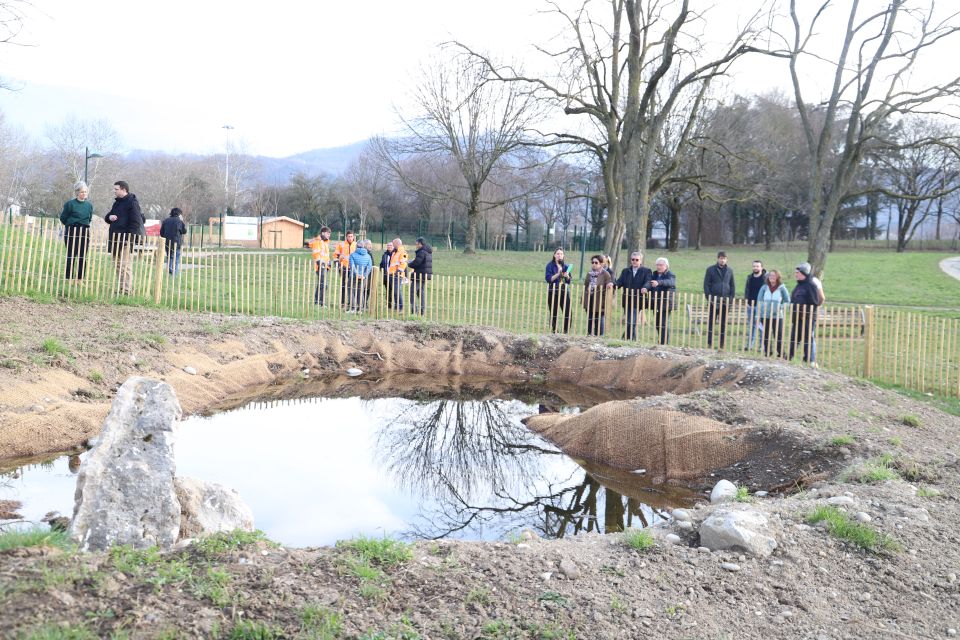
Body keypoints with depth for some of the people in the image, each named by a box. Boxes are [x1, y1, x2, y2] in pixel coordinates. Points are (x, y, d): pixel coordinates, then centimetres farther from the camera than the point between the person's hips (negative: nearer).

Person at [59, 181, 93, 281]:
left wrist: (84, 225, 10)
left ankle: (80, 278, 12)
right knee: (71, 255, -2)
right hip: (72, 232, -4)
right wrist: (71, 224, 6)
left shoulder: (89, 205, 7)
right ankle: (68, 278, 3)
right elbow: (63, 218, 0)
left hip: (84, 232, 4)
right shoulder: (70, 204, -6)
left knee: (82, 256, 5)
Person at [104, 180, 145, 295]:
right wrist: (109, 217, 1)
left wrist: (130, 238, -21)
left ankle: (127, 289, -9)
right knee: (117, 264, 12)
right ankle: (120, 288, 18)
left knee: (125, 265, -11)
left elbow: (135, 222, -15)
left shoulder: (132, 203, -8)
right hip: (115, 238, 9)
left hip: (126, 239, -9)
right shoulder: (117, 203, 19)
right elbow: (107, 217, 27)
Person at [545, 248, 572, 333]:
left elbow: (569, 280, 12)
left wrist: (567, 276, -9)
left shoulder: (566, 266, 11)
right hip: (553, 292, -3)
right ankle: (554, 332, 10)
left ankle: (566, 331, 1)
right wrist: (558, 274, -17)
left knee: (568, 312, -7)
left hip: (564, 292, 3)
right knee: (553, 314, 1)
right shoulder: (550, 265, 1)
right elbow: (548, 278, -7)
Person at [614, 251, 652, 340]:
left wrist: (645, 288, -34)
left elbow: (648, 282, -12)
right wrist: (613, 284, -17)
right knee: (630, 323, 10)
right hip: (627, 301, 4)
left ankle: (627, 339, -4)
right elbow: (619, 282, 5)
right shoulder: (625, 271, 16)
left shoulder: (646, 271, 4)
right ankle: (633, 340, 21)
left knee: (631, 323, -11)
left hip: (638, 301, -4)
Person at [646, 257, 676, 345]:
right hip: (655, 303, 6)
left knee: (664, 324, -7)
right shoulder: (654, 274, 12)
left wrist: (658, 282, -46)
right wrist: (645, 288, -29)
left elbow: (670, 282, -28)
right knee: (657, 323, 10)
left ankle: (664, 343, -4)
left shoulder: (670, 275, -5)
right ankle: (661, 342, 23)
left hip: (665, 303, -6)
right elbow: (649, 283, -5)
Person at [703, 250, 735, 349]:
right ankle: (709, 344, 3)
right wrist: (709, 298, -10)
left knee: (723, 324, 6)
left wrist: (730, 299, 0)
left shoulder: (729, 271, 9)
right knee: (711, 322, -1)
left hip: (725, 302, 2)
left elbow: (732, 286, 11)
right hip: (714, 301, -2)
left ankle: (722, 345, 11)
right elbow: (706, 284, -2)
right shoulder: (710, 269, 1)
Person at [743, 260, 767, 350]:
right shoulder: (750, 277, 11)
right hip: (750, 305, 6)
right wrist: (746, 300, 7)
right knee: (750, 325, 11)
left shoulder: (765, 278, -7)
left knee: (760, 326, -6)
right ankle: (749, 345, 18)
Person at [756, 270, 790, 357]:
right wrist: (758, 314, -1)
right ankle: (767, 353, 18)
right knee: (766, 335, 8)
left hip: (777, 316, -2)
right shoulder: (764, 287, 4)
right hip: (765, 315, 2)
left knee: (779, 335, -4)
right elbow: (759, 301, 5)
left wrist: (781, 307, -15)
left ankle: (781, 354, 4)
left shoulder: (782, 288, -1)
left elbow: (787, 301, 3)